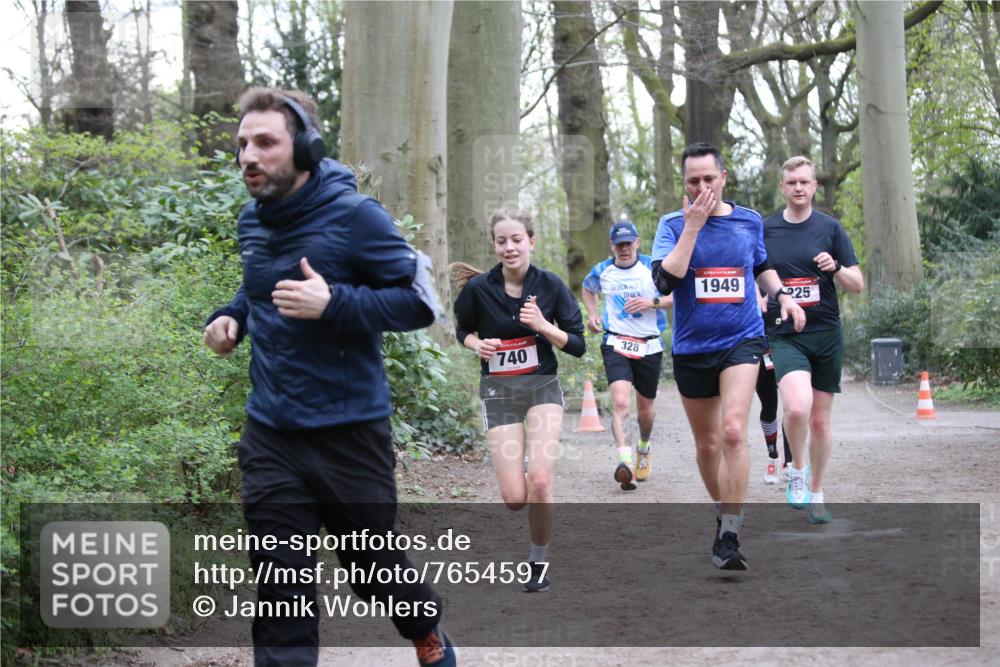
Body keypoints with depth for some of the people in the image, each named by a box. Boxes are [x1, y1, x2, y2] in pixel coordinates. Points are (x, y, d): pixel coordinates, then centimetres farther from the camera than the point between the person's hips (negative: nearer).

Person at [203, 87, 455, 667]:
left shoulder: (354, 216, -13)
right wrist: (233, 316, 5)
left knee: (375, 566, 14)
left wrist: (333, 304, -26)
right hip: (270, 438, 5)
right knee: (281, 592, 1)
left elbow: (420, 302, -14)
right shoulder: (253, 221, 6)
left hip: (349, 433, -4)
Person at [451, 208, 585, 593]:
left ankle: (539, 560, 6)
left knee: (539, 482, -19)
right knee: (515, 498, -8)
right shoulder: (478, 288, -8)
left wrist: (543, 325, -19)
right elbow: (463, 330, 11)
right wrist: (477, 344, -11)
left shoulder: (550, 286, -7)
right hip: (499, 392, 0)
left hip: (542, 388, 0)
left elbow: (578, 346, -3)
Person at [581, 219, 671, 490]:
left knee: (645, 409, 14)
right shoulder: (602, 271, 4)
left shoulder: (653, 267, -4)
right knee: (620, 403, -22)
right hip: (616, 344, 0)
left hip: (649, 346, 0)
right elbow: (588, 289, 27)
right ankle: (624, 461, -32)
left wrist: (653, 302, -17)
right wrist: (592, 315, 11)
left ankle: (644, 449, 44)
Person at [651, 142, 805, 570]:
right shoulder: (673, 224, -2)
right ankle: (722, 514, 37)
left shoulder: (750, 221, 4)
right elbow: (665, 279, -18)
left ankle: (729, 538, -19)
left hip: (741, 341, -1)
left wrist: (782, 294, 7)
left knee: (733, 432, -20)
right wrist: (693, 226, -19)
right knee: (707, 444, 13)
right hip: (691, 348, 1)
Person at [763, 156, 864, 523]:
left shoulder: (830, 228, 3)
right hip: (785, 336, -1)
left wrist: (836, 268, -16)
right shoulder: (764, 230, 3)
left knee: (820, 420, 7)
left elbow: (858, 285, 3)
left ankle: (816, 494, 25)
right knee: (797, 407, -25)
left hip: (827, 335, 1)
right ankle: (797, 467, 2)